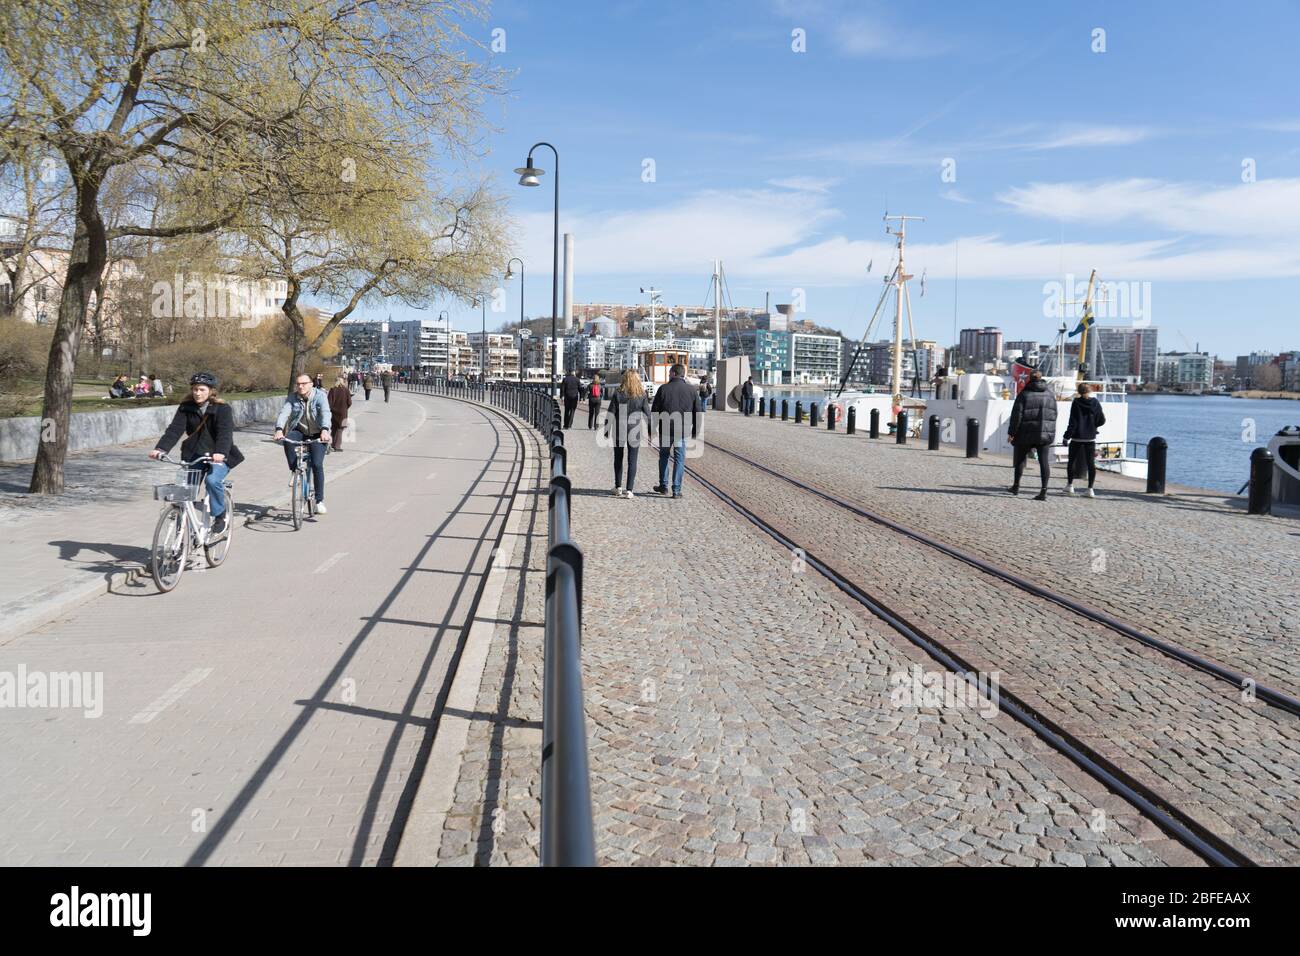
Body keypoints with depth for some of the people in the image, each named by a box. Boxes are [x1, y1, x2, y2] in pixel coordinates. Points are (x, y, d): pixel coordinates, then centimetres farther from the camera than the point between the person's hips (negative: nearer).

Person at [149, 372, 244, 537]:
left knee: (213, 480, -30)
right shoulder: (186, 408, 2)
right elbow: (174, 429, -8)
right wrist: (160, 449, -25)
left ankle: (220, 519, -12)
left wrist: (220, 452, -43)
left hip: (218, 456, -4)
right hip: (194, 455, 4)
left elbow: (225, 433, -23)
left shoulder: (222, 409, -9)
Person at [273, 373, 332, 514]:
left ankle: (319, 501, -5)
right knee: (287, 439, -33)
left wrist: (324, 430, -48)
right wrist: (279, 430, -40)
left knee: (317, 465, -15)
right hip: (299, 431, 2)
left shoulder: (320, 396, -13)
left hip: (317, 435, -2)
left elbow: (325, 413, -29)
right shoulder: (292, 398, -5)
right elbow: (284, 413, -20)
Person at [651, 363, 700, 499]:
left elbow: (654, 411, -2)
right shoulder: (691, 390, 2)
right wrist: (696, 431, 14)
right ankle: (676, 490, 3)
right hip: (682, 431, 1)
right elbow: (697, 413, 6)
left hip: (665, 430, -1)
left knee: (664, 457, 17)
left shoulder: (663, 389, -3)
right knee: (679, 459, 5)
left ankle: (663, 486, 22)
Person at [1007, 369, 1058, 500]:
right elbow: (1054, 414, 11)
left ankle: (1016, 486, 24)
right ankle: (1044, 491, -7)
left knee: (1020, 457, 15)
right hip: (1046, 433, 3)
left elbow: (1017, 414, -10)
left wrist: (1011, 432, -5)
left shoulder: (1024, 393, -7)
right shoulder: (1050, 394, 7)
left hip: (1027, 432, -3)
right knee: (1043, 460, 0)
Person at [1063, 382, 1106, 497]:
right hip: (1091, 438, 2)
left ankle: (1070, 485, 17)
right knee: (1091, 463, 3)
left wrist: (1067, 436, -6)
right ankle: (1090, 489, -3)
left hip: (1077, 437, -2)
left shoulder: (1076, 403, -9)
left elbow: (1073, 422, -11)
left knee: (1071, 461, 13)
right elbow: (1101, 421, 1)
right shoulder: (1096, 403, -1)